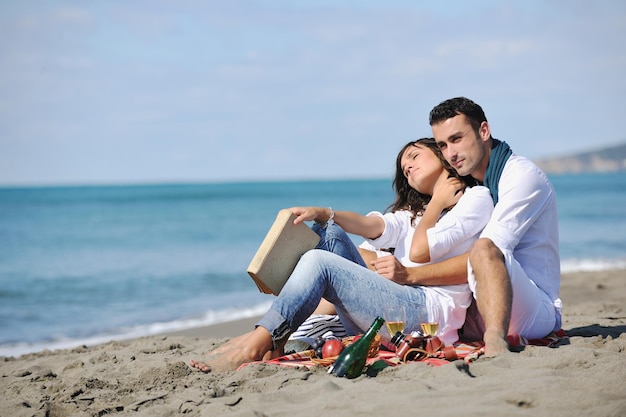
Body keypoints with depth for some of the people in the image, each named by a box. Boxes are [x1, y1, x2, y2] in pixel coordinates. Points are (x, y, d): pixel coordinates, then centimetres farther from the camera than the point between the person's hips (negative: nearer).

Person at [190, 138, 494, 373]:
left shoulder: (477, 198, 8)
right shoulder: (414, 210, 31)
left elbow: (420, 251, -7)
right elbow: (376, 226, 7)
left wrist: (437, 202, 6)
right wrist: (322, 213, -8)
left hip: (430, 312, -8)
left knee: (319, 263, -20)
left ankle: (254, 346, -22)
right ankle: (275, 339, -12)